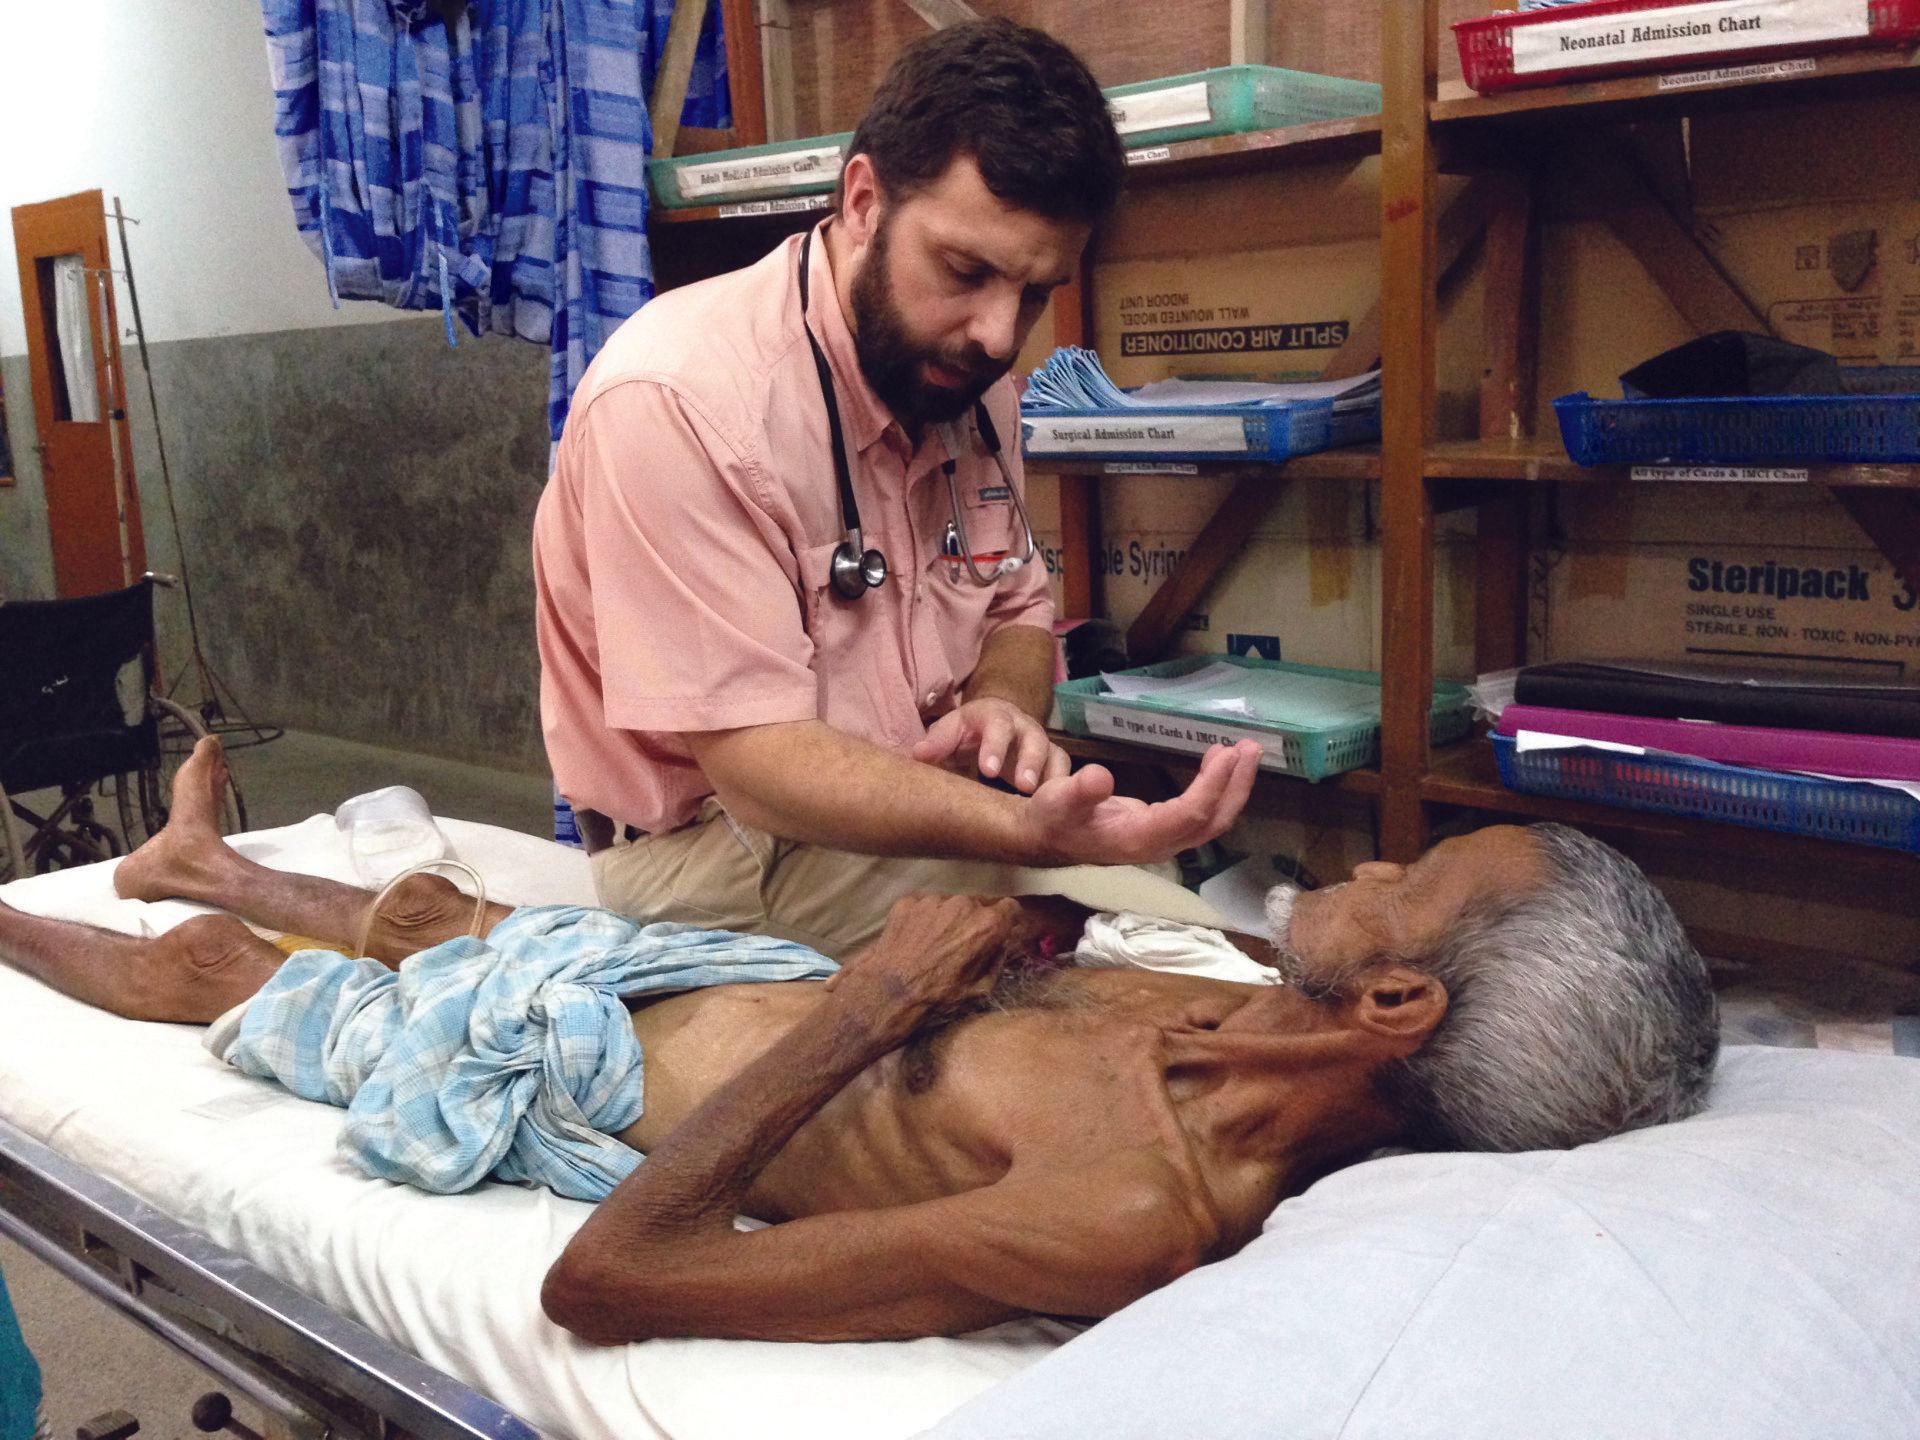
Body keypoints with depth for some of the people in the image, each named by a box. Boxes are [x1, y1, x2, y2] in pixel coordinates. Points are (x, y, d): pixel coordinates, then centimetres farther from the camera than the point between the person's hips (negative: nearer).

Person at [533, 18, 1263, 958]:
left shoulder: (965, 371, 1)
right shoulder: (674, 401, -24)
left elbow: (1017, 611, 12)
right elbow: (759, 765, -27)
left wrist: (1000, 705, -13)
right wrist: (1036, 833, -41)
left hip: (926, 804, 7)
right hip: (710, 855, -7)